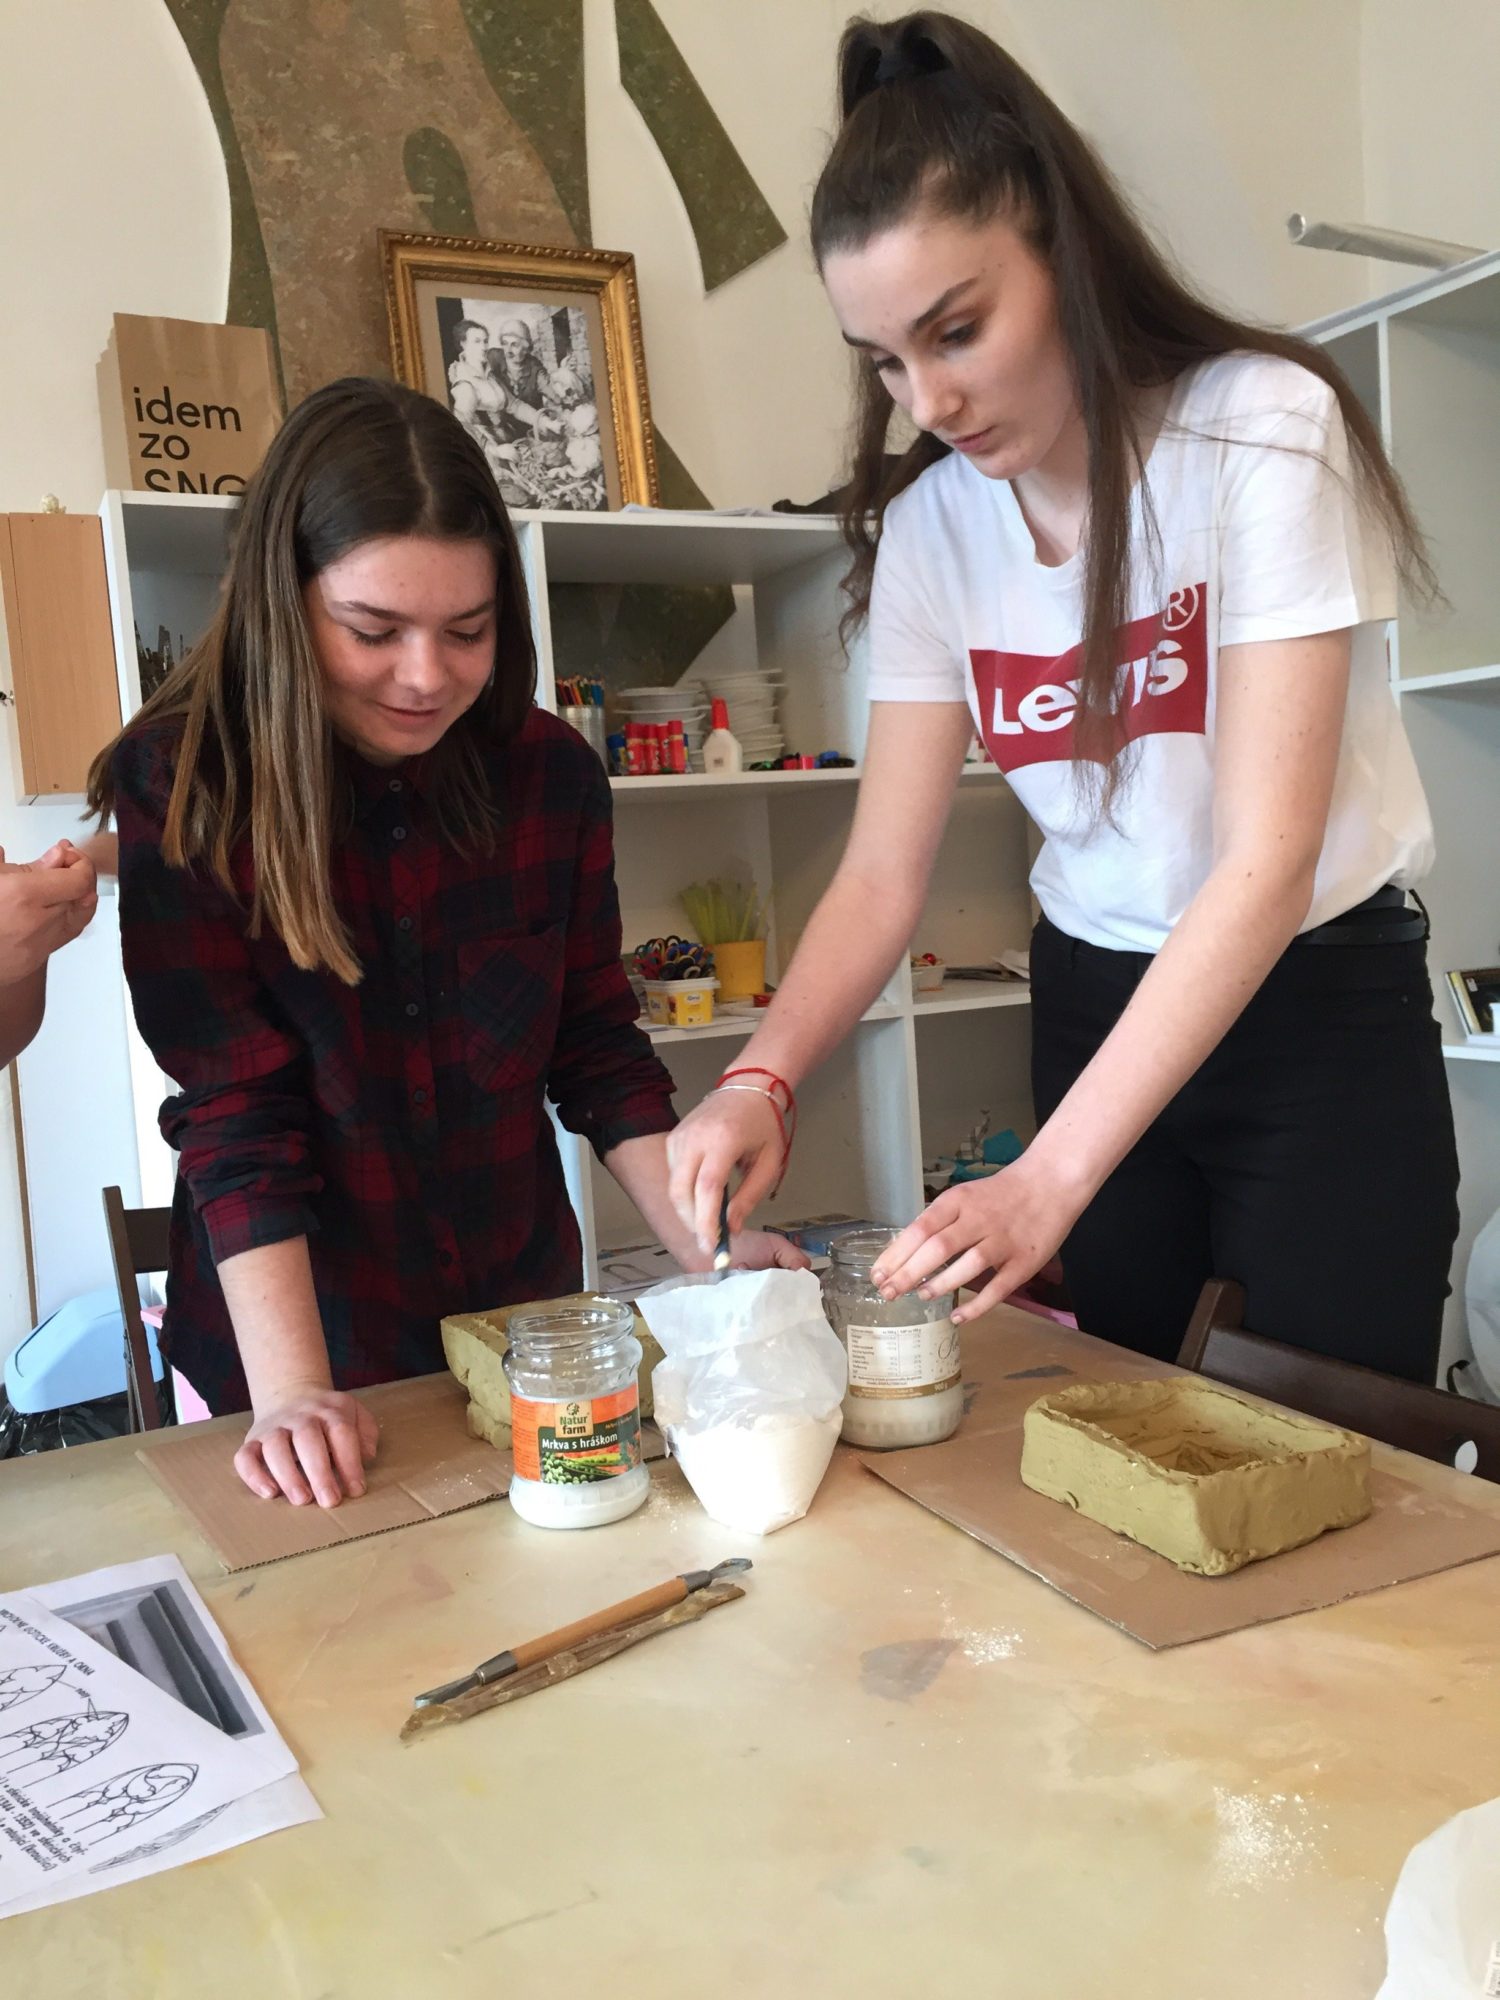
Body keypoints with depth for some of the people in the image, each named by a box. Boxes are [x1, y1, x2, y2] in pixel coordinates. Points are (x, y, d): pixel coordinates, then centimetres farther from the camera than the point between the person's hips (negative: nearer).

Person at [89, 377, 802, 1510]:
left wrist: (709, 1252, -13)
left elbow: (598, 1049, -2)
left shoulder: (553, 774, -7)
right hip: (301, 1334, -2)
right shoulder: (177, 789, -17)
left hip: (526, 1310, 3)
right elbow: (235, 1116, -20)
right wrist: (293, 1395, -28)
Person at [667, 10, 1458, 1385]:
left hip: (1318, 1003, -3)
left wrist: (1049, 1180, -32)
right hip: (1096, 1001, 4)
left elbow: (1267, 861, -25)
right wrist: (762, 1079, -26)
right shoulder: (929, 525, -4)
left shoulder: (1263, 429, -18)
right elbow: (884, 875, -6)